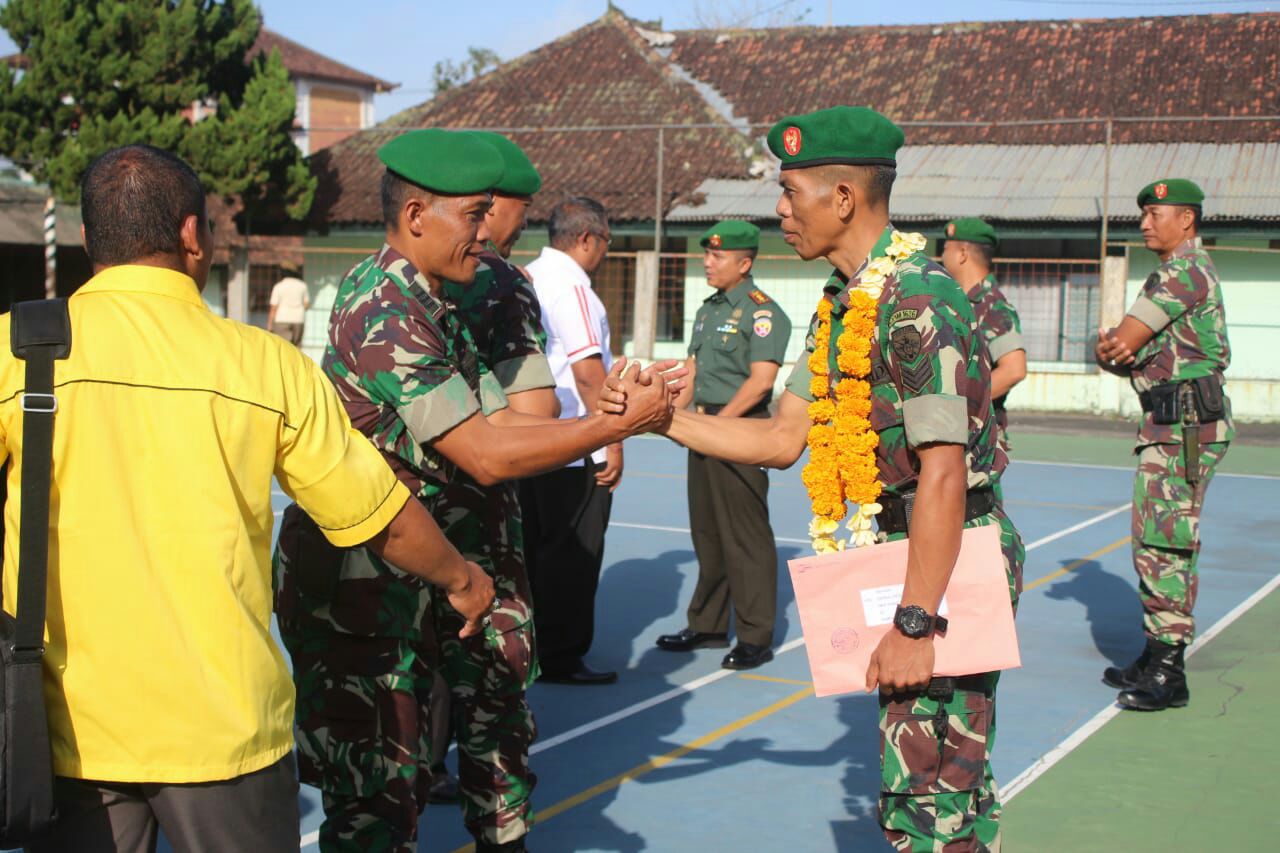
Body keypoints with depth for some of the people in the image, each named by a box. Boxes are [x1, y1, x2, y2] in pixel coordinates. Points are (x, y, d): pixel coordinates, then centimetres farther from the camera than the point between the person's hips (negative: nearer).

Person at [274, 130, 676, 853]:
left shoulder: (437, 306, 13)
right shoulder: (385, 311, -20)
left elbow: (500, 422, 8)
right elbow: (487, 455, -23)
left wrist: (617, 415, -3)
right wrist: (617, 425, -16)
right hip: (358, 583, -10)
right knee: (379, 784, -1)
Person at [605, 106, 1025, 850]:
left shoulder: (916, 299, -20)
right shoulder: (843, 304, 11)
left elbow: (943, 473, -24)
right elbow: (783, 439, 12)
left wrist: (914, 625, -24)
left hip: (950, 567, -10)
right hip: (899, 557, 10)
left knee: (926, 791, -4)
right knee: (953, 776, 19)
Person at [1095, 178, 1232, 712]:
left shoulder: (1186, 270, -12)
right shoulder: (1175, 272, 21)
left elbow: (1123, 342, -16)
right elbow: (1122, 351, 16)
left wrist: (1115, 349, 6)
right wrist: (1111, 351, -6)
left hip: (1186, 424, -11)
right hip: (1171, 426, 11)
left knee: (1164, 542, -10)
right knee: (1157, 541, 14)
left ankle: (1168, 675, -7)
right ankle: (1156, 657, 23)